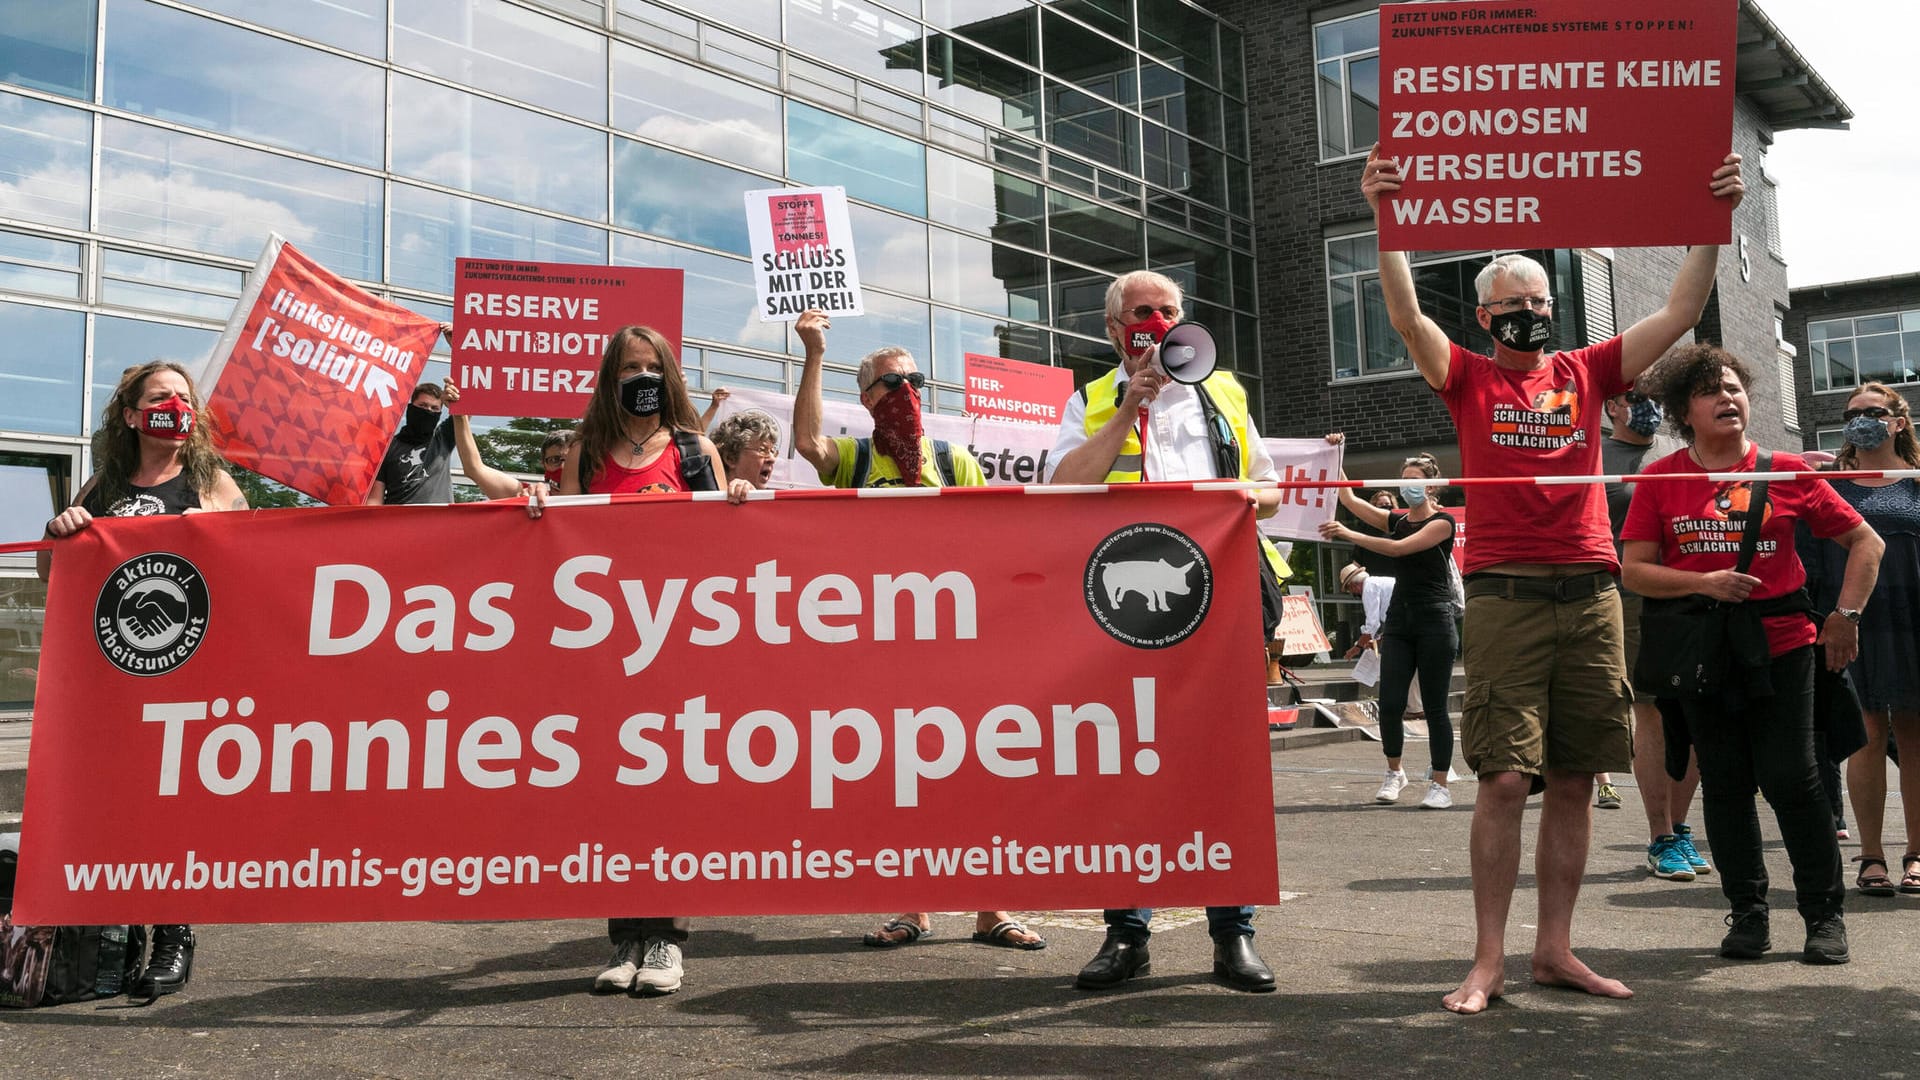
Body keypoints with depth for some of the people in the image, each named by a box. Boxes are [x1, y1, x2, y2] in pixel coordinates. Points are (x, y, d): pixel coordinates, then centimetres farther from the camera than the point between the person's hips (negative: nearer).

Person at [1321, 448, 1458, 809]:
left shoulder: (1443, 522, -4)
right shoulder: (1395, 520, 14)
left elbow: (1398, 548, -16)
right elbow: (1349, 499, 12)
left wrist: (1348, 534, -21)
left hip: (1434, 620, -5)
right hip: (1399, 619, 5)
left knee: (1435, 707, -1)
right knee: (1390, 703, -2)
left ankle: (1440, 783, 8)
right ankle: (1394, 773, 17)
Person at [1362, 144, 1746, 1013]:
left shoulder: (1585, 373, 15)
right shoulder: (1469, 380, 7)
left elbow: (1681, 313, 12)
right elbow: (1406, 316, -8)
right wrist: (1387, 221, -15)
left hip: (1590, 595, 4)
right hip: (1505, 597, -3)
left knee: (1574, 779, 5)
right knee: (1506, 779, -7)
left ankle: (1555, 949, 16)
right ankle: (1488, 962, 1)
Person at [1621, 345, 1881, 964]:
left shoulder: (1785, 472, 1)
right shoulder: (1661, 479, 2)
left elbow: (1865, 543, 7)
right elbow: (1634, 569, -2)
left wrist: (1846, 615, -1)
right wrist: (1704, 582, -15)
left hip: (1780, 646, -1)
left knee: (1790, 778, -3)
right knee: (1725, 783, 6)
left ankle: (1825, 914, 13)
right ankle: (1747, 913, 17)